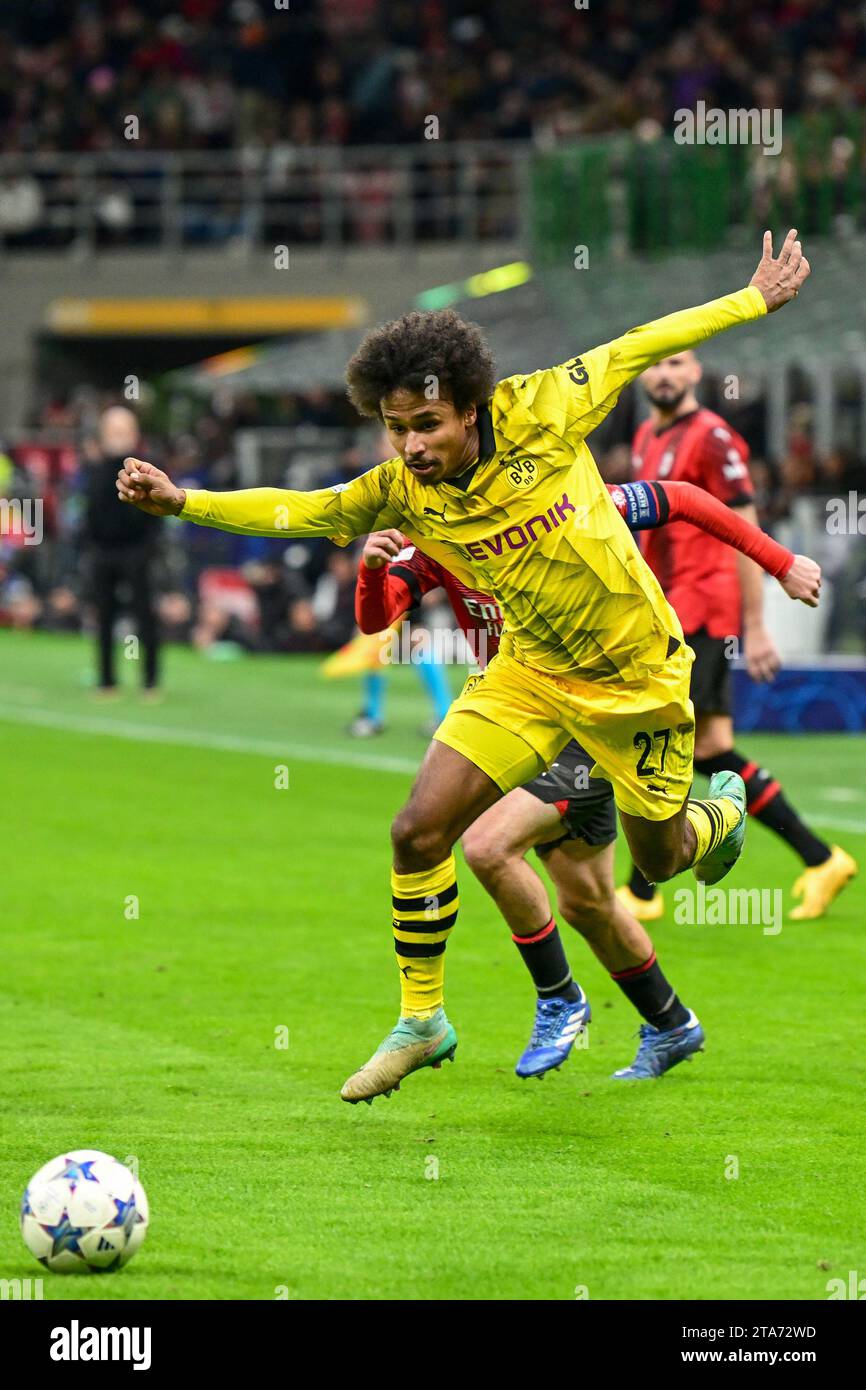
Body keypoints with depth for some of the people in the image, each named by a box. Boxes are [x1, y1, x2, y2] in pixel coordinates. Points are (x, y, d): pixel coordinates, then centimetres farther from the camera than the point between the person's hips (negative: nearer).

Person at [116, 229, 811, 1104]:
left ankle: (724, 810, 51)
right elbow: (299, 511, -13)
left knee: (660, 861, 12)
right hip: (527, 673, 3)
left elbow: (637, 348, -12)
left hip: (637, 678, -2)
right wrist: (183, 503, -27)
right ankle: (421, 1023, 7)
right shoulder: (401, 491, -15)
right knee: (420, 832, -11)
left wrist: (756, 300, -6)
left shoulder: (539, 415, -23)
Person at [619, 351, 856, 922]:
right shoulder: (648, 438, 16)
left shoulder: (711, 437, -11)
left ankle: (641, 892, -4)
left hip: (703, 609, -9)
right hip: (670, 611, 9)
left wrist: (755, 628, -15)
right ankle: (821, 859, 14)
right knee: (709, 751, 7)